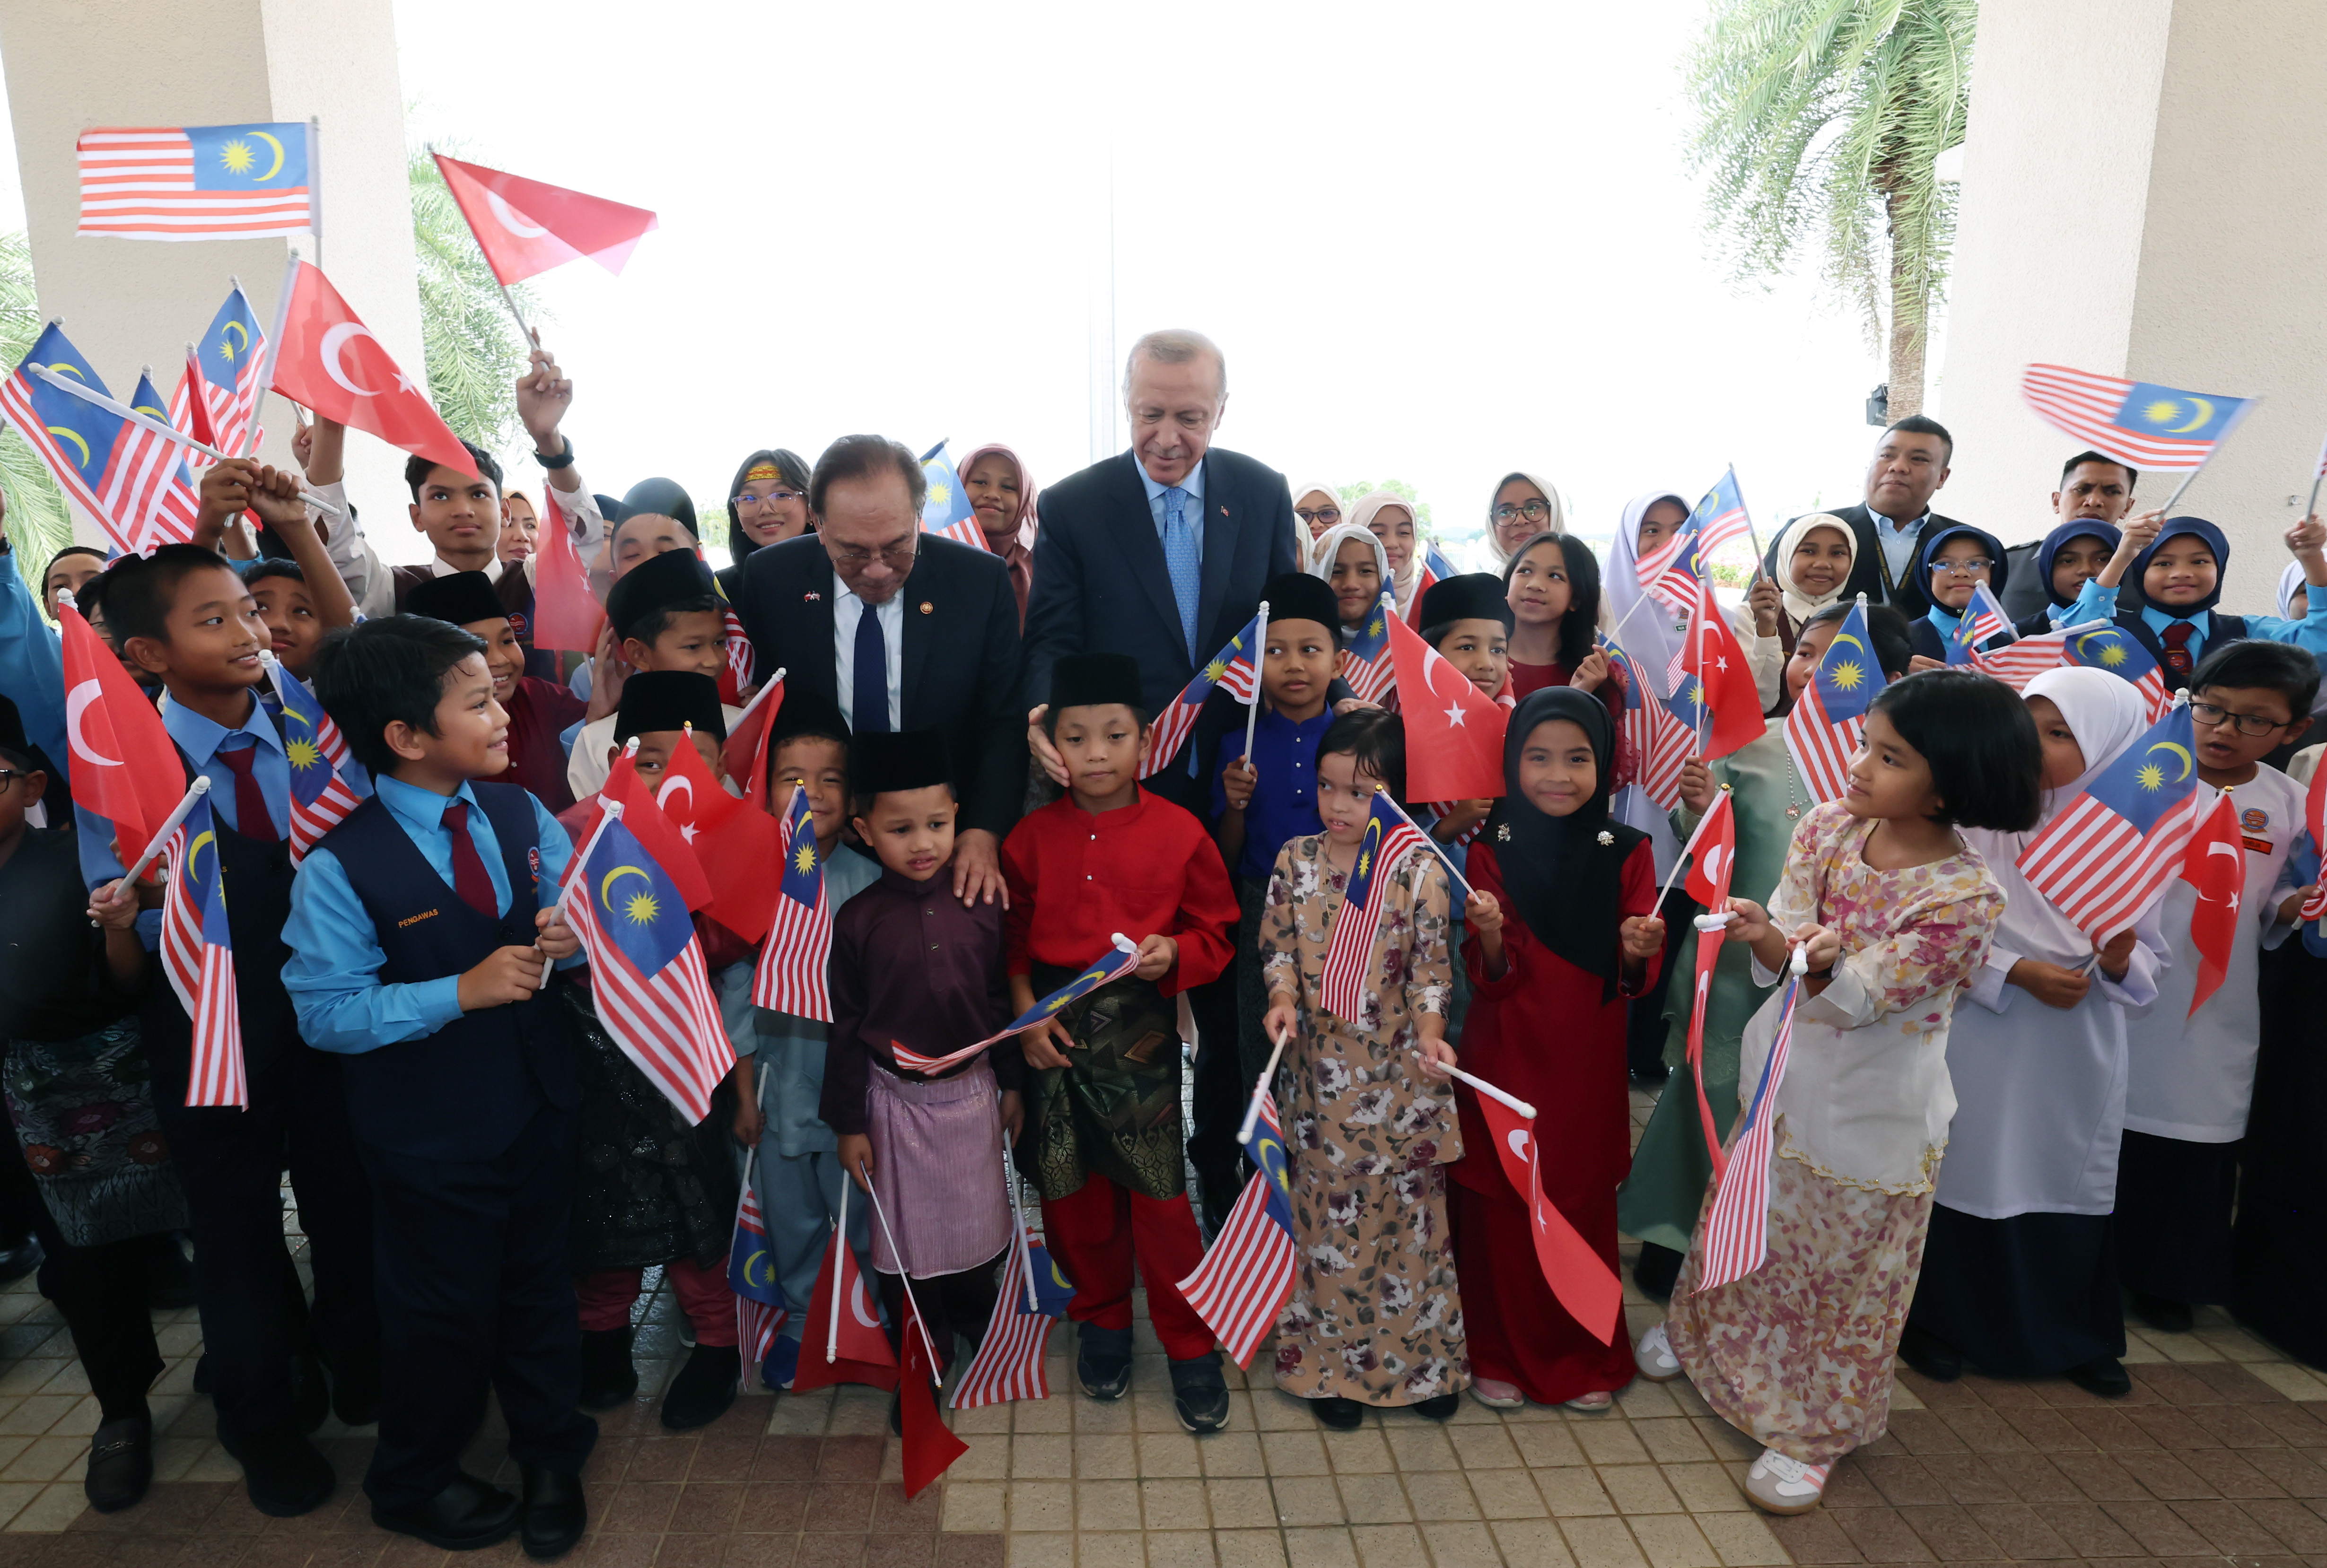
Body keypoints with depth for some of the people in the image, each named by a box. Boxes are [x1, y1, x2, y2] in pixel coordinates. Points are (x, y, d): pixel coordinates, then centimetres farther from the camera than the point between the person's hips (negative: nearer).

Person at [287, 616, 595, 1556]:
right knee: (445, 1309, 15)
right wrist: (462, 991, -28)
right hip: (430, 1134, -4)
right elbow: (325, 1013, -20)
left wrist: (574, 934, -18)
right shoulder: (340, 868, -21)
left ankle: (551, 1456, 46)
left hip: (536, 1106, 5)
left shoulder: (520, 814, -4)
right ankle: (413, 1483, 45)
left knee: (539, 1283, 21)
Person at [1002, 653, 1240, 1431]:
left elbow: (1215, 930, 2)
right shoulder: (1032, 836, 1)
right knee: (1071, 1188, 12)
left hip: (1141, 1026, -2)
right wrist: (1025, 1012, -3)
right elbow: (1012, 938, 8)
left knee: (1159, 1191, 1)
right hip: (1053, 1026, 3)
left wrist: (1174, 954, -17)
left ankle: (1190, 1344, 21)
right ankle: (1103, 1319, 36)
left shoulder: (1179, 831, -5)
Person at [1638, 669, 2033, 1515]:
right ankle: (1699, 1331, 51)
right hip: (1780, 1076, 5)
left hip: (1872, 1113, -4)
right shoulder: (1826, 826, -9)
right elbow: (1785, 941, -9)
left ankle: (1810, 1431, 34)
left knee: (1849, 1272, 14)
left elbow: (1860, 994, -27)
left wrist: (1784, 950, -47)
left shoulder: (1967, 896, -24)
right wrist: (1776, 942, -34)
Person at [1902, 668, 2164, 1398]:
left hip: (2081, 1056, 3)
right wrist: (2017, 972, -20)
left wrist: (2120, 964, -18)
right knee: (1965, 1175, 7)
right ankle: (1934, 1322, 26)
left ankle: (2076, 1337, 35)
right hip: (1985, 1044, -3)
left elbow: (2151, 960, 4)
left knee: (2073, 1183, 14)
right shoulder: (1980, 819, -11)